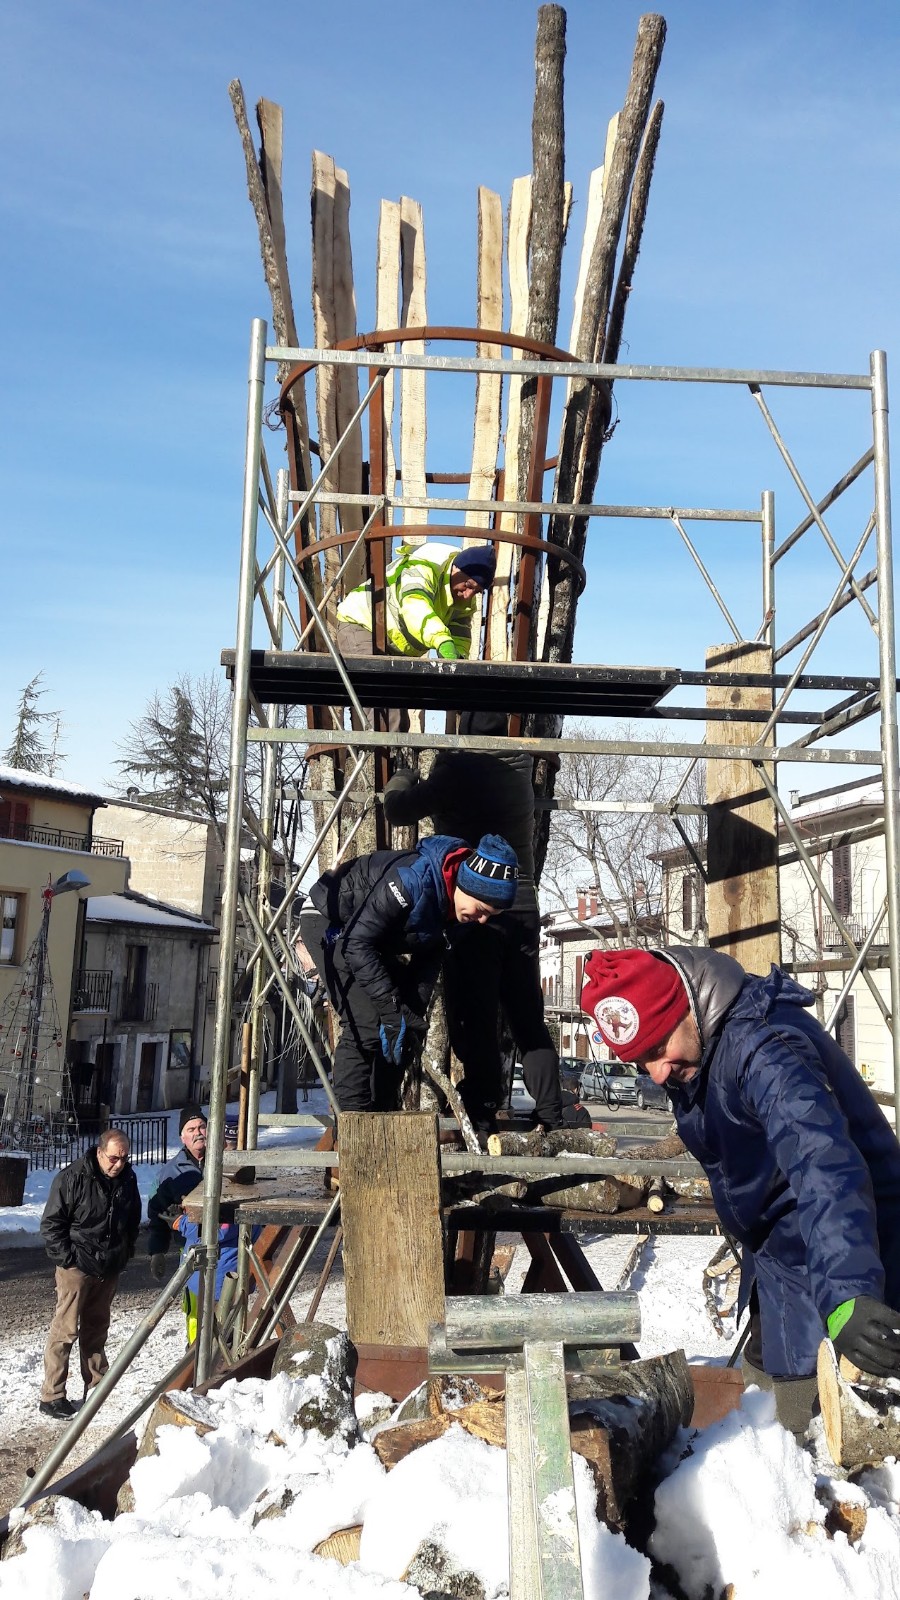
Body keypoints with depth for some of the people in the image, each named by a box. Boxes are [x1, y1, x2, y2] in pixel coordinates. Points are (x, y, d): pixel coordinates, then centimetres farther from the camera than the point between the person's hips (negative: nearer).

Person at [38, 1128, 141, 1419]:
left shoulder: (128, 1179, 1)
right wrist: (67, 1258, -14)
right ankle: (51, 1397, 3)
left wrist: (126, 1251, 12)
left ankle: (96, 1388, 26)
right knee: (66, 1330, -4)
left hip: (109, 1269, 6)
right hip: (77, 1266, -5)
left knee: (97, 1328, 16)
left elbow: (134, 1220, 18)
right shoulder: (71, 1178, -17)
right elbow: (50, 1223, -12)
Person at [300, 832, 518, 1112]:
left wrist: (414, 1015, -12)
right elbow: (356, 943, -33)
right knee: (365, 1028, -19)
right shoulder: (413, 879, -37)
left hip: (379, 939, 8)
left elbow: (429, 957, -2)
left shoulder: (455, 902, -12)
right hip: (329, 922, -8)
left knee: (399, 1032, 4)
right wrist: (391, 1007, -34)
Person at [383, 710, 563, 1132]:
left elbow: (399, 812, -1)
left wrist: (402, 779, 17)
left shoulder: (457, 769, -8)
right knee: (529, 1020, 12)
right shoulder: (519, 768, 6)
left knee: (474, 1021, -2)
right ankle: (550, 1117, 11)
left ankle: (482, 1120, -4)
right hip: (523, 909, 5)